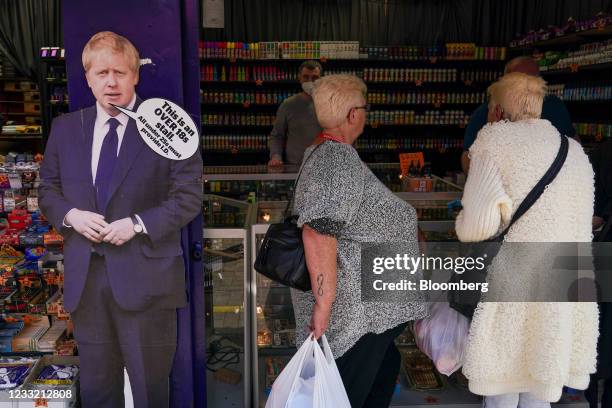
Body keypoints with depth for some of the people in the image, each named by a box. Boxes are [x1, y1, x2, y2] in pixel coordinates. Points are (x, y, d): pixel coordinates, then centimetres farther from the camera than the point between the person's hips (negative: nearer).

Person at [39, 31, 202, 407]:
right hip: (85, 277, 4)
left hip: (145, 276, -4)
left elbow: (189, 196, -7)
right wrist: (70, 215, -6)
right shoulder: (65, 128, 8)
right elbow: (48, 190, 15)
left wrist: (138, 224, -17)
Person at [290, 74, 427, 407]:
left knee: (385, 367, 23)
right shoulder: (340, 159, -22)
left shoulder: (321, 151, 11)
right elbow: (319, 232, -31)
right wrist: (323, 302, -28)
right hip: (351, 307, -10)